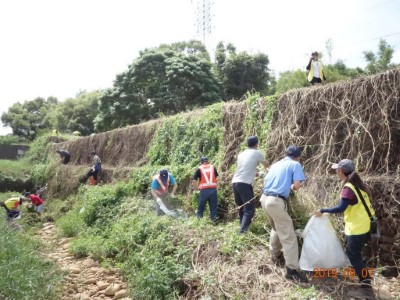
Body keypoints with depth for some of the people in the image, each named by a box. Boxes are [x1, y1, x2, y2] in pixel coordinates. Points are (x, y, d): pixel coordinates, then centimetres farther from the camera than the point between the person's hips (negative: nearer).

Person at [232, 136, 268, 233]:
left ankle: (242, 230, 22)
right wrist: (266, 169, 46)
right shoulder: (257, 153, 4)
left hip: (235, 183, 7)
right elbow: (266, 165, 22)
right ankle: (243, 232, -15)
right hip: (244, 184, -7)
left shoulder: (241, 154, 18)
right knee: (249, 210, -5)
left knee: (241, 209, 17)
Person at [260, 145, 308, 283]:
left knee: (276, 228, 29)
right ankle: (292, 270, 0)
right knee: (288, 236, -2)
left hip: (265, 198, 8)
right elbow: (297, 185, -10)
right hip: (276, 202, -8)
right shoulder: (295, 164, 1)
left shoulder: (276, 164, 20)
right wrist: (290, 187, 11)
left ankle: (275, 254, 43)